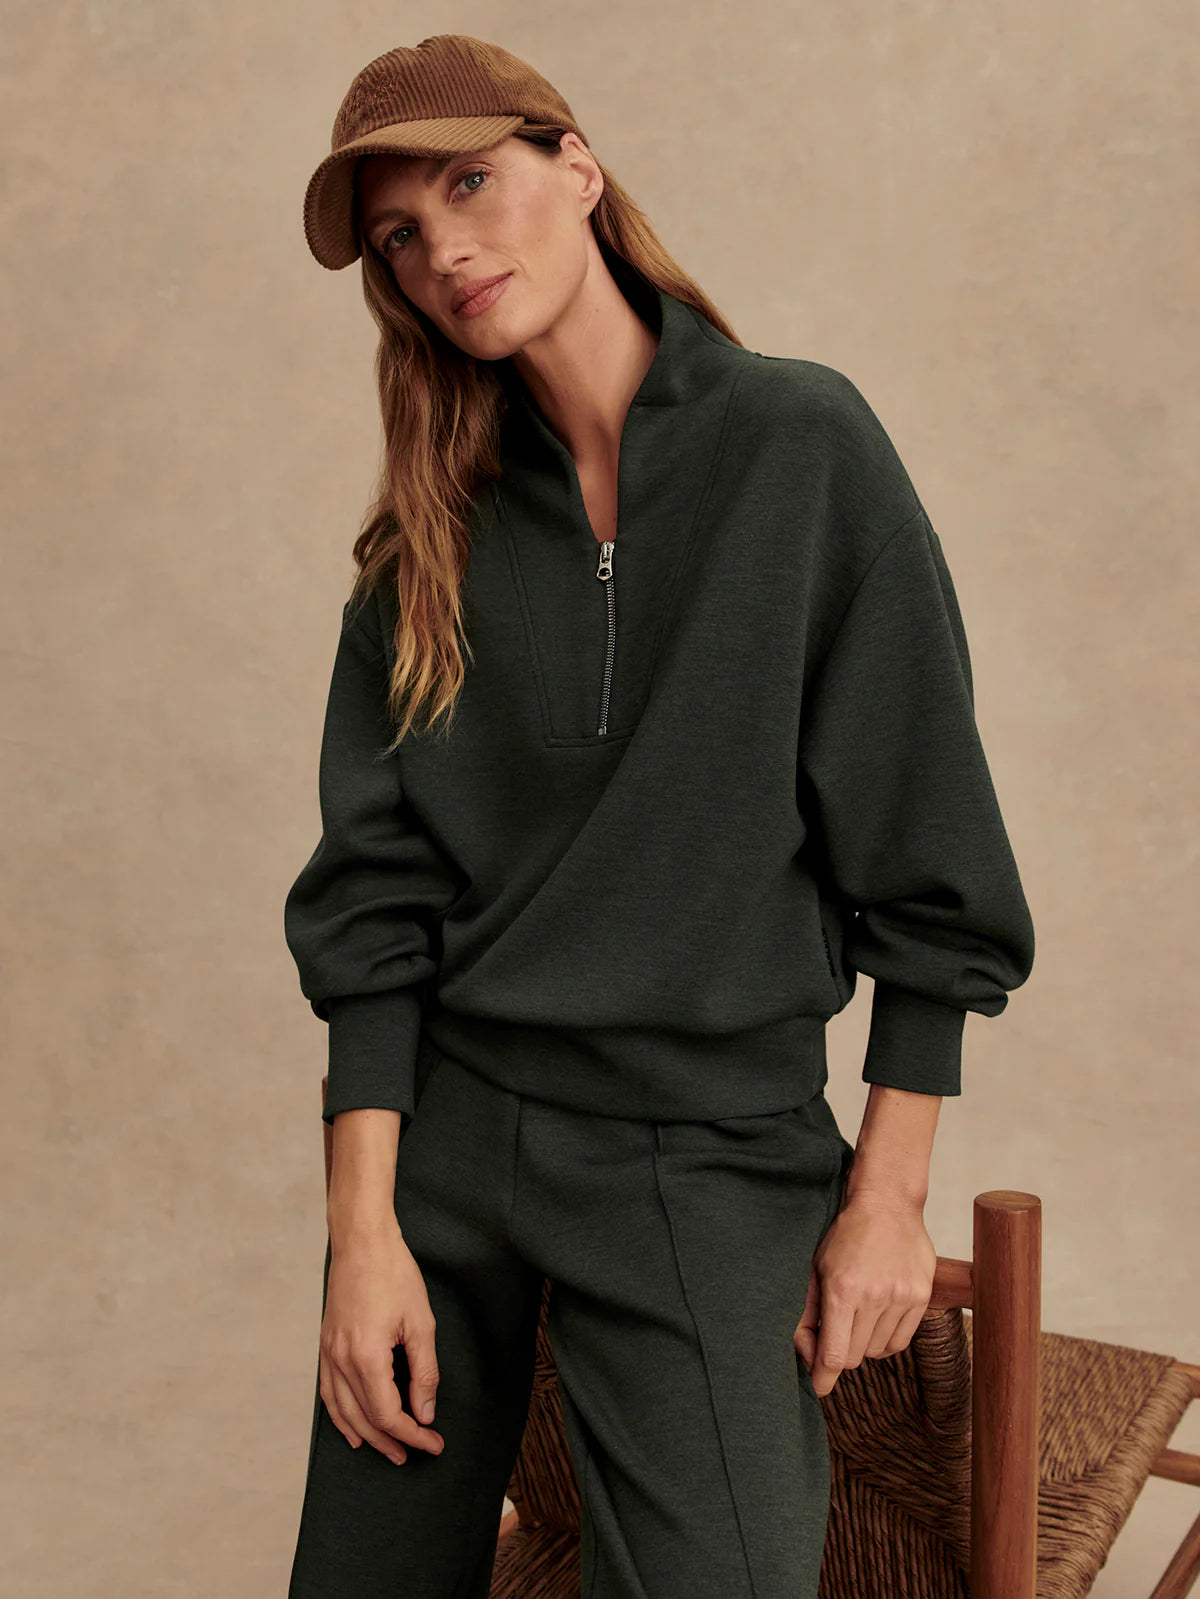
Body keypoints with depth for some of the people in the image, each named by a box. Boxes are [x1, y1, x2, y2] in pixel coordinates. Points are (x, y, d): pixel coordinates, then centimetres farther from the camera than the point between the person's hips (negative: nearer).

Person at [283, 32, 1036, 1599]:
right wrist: (365, 1223, -6)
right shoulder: (433, 533, 4)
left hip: (713, 1159, -3)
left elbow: (926, 847, -5)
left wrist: (889, 1191, -4)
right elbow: (373, 887, 1)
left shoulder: (800, 442, -6)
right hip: (442, 1129, 4)